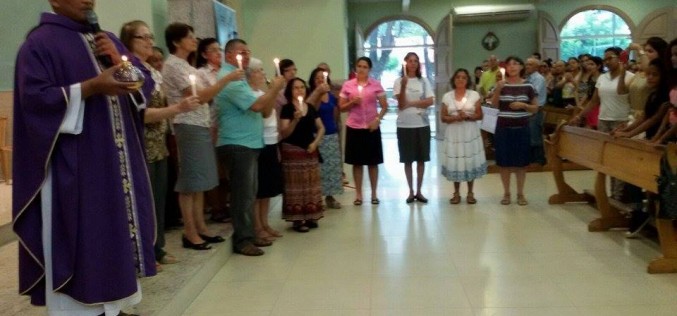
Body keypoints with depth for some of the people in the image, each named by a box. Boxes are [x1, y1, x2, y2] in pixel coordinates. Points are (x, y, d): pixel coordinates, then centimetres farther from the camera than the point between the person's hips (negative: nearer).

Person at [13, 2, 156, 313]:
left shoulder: (107, 39, 16)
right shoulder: (39, 43, -5)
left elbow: (146, 83, 13)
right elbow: (35, 98, -15)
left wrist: (120, 60, -6)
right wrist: (92, 86, -21)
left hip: (118, 161, 7)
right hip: (74, 167, -7)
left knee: (117, 231, 11)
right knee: (81, 240, -2)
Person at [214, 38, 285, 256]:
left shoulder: (237, 78, 20)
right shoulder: (229, 79, -14)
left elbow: (264, 109, 21)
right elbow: (256, 105, -22)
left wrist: (273, 92, 5)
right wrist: (274, 89, -9)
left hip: (248, 143, 11)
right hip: (237, 144, -11)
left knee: (249, 194, 14)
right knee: (243, 194, -7)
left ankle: (248, 235, 22)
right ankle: (242, 240, -2)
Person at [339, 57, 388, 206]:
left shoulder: (376, 84, 0)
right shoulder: (347, 85, 2)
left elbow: (384, 106, 2)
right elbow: (341, 107, 5)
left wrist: (377, 119, -13)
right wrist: (352, 102, -12)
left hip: (371, 127, 0)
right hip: (354, 127, 1)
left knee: (373, 162, 5)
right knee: (357, 162, 5)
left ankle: (374, 194, 16)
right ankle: (358, 194, 14)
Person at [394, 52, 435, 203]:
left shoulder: (424, 81, 6)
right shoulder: (399, 81, 0)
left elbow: (430, 101, -4)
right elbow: (401, 104, -10)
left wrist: (411, 103, -11)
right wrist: (404, 86, -23)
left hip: (422, 124, 2)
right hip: (405, 125, -2)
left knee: (421, 159, 6)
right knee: (408, 160, 3)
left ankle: (419, 191, 14)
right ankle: (411, 191, 13)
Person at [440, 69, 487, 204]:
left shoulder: (474, 95, 2)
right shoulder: (447, 96, 3)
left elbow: (479, 115, 1)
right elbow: (443, 118, 2)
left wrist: (467, 117, -16)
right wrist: (455, 117, -16)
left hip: (470, 133, 0)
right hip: (453, 134, 0)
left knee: (471, 161, 2)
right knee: (455, 162, 1)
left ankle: (470, 193, 16)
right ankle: (456, 193, 14)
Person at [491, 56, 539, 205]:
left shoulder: (528, 86, 0)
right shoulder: (501, 84, 2)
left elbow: (536, 108, 4)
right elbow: (494, 104, -5)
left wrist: (523, 105, -13)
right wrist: (497, 90, -19)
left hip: (521, 128, 0)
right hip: (503, 127, 0)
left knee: (521, 161, 4)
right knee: (504, 161, 3)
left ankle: (520, 193, 15)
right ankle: (506, 193, 14)